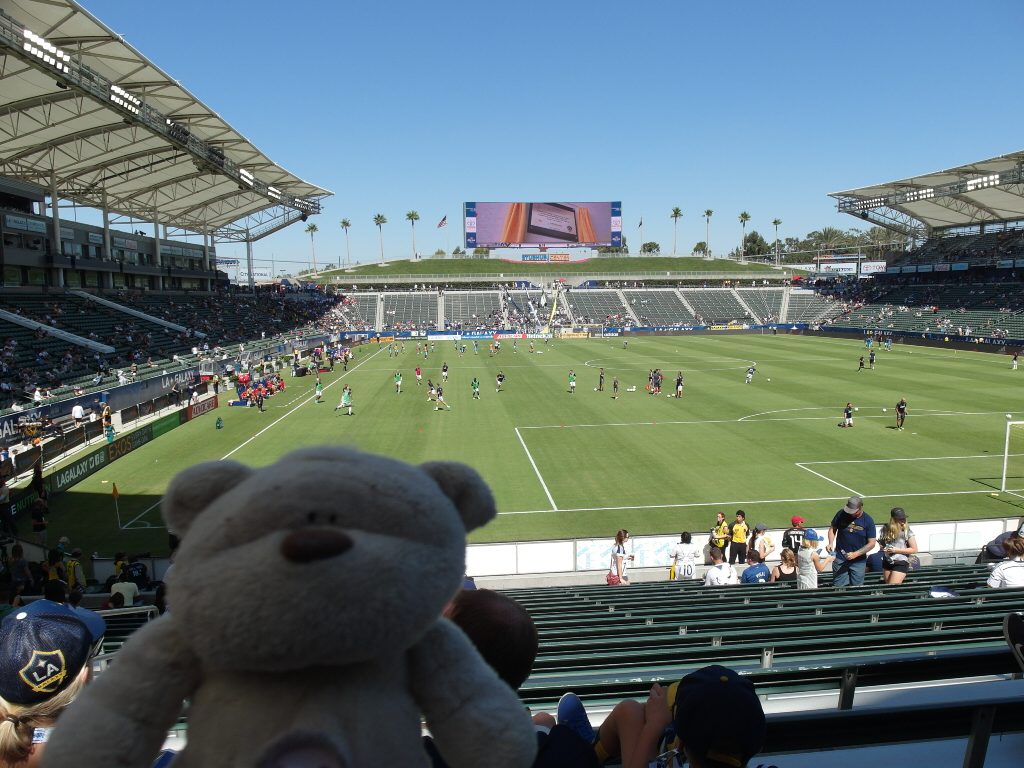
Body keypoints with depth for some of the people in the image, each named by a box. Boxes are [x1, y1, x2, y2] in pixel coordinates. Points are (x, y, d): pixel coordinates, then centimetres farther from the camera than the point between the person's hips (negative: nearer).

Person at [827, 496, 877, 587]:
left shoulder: (868, 521, -9)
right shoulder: (841, 514, -5)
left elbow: (872, 543, -7)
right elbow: (832, 528, 9)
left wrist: (855, 554, -17)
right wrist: (831, 543, -8)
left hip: (858, 561, -1)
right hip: (840, 558, 1)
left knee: (856, 587, 7)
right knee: (838, 587, 4)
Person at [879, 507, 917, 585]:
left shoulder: (907, 531, -12)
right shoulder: (886, 528, 0)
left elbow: (914, 549, -9)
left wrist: (897, 550, -16)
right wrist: (882, 547, -5)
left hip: (901, 563, -5)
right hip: (887, 563, 5)